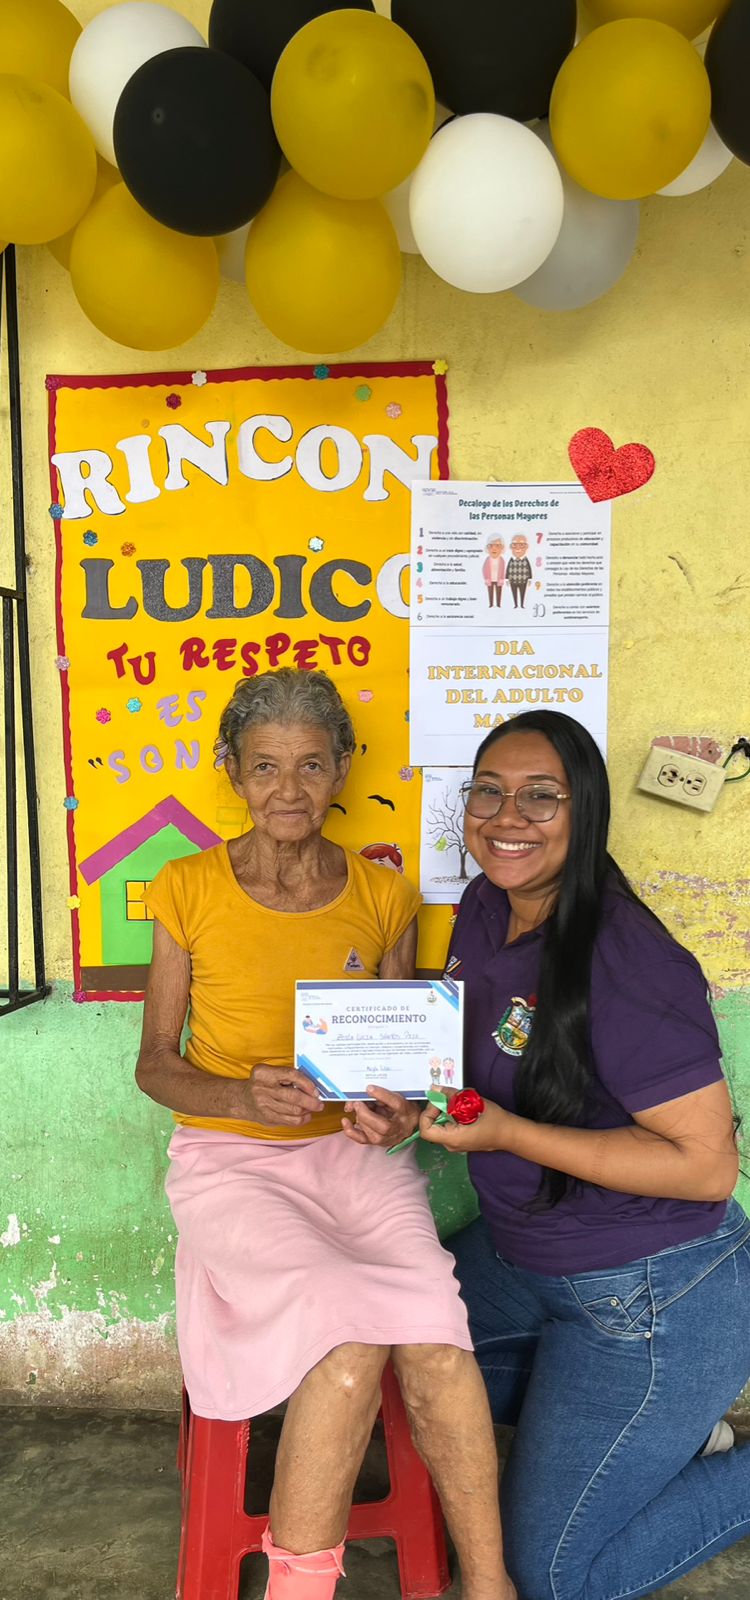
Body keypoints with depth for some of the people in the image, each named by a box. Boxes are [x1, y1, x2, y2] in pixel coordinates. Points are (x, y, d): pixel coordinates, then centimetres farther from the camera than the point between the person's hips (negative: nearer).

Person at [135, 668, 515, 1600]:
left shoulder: (383, 898, 5)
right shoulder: (189, 890, -2)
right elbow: (155, 1064, 2)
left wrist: (395, 1105, -11)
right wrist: (241, 1098, -18)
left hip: (352, 1153, 2)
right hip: (227, 1158, -2)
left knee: (431, 1332, -25)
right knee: (355, 1327, -28)